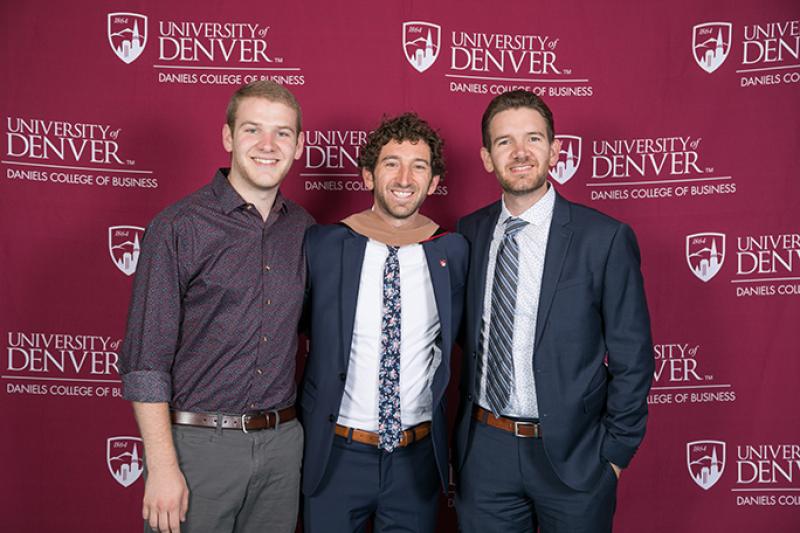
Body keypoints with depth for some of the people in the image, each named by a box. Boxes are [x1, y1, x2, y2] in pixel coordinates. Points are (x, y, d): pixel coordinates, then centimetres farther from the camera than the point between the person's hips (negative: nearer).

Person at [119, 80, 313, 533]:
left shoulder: (304, 229, 5)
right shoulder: (179, 227, -9)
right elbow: (146, 358, -11)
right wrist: (162, 466, -14)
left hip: (282, 442, 5)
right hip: (198, 443, -4)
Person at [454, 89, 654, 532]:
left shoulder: (605, 238, -10)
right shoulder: (469, 232, 0)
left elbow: (632, 359, -6)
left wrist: (615, 452, -5)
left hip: (571, 455, -3)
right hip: (482, 450, 3)